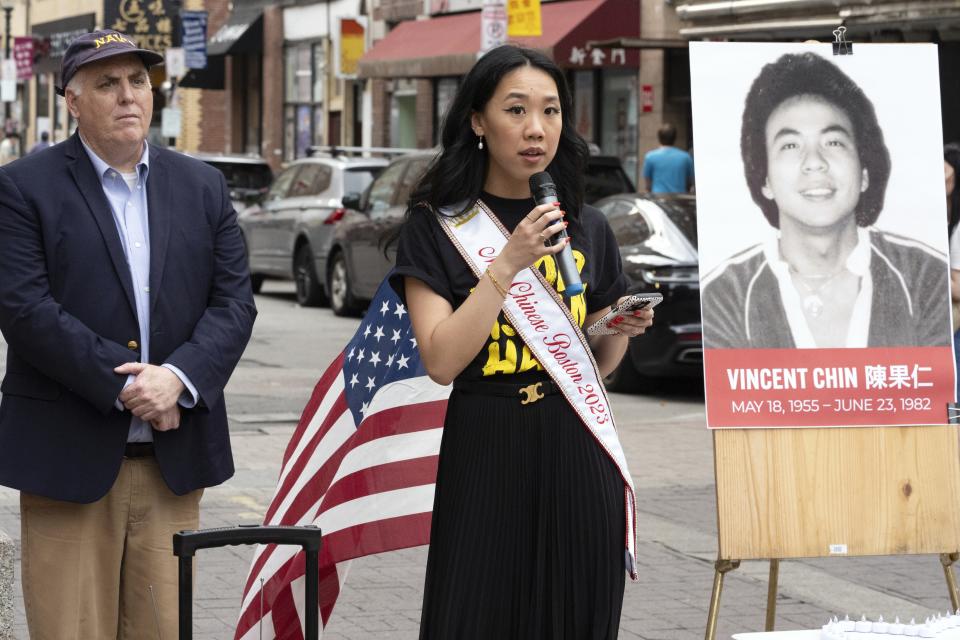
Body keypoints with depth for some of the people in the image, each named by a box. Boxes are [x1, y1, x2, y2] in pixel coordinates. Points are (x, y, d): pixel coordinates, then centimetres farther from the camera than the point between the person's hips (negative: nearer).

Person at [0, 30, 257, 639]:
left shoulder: (202, 186, 11)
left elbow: (234, 301, 5)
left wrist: (178, 377, -13)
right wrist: (123, 388, -16)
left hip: (173, 457, 4)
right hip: (69, 455, -3)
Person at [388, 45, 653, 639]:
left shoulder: (588, 228, 8)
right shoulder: (437, 226, -2)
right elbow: (441, 361, -13)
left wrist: (621, 330, -5)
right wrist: (507, 264, -19)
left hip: (578, 455, 3)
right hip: (485, 455, -3)